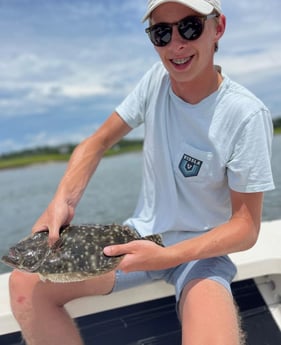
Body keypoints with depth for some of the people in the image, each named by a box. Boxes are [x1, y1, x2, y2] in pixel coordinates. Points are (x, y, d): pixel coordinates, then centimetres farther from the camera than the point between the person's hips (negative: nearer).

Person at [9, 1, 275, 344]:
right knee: (27, 283, -11)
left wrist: (166, 256, -27)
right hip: (140, 235, 4)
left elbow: (246, 228, -14)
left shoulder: (247, 115, -18)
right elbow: (97, 142, 0)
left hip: (200, 251, -3)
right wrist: (62, 201, -17)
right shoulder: (157, 79, -5)